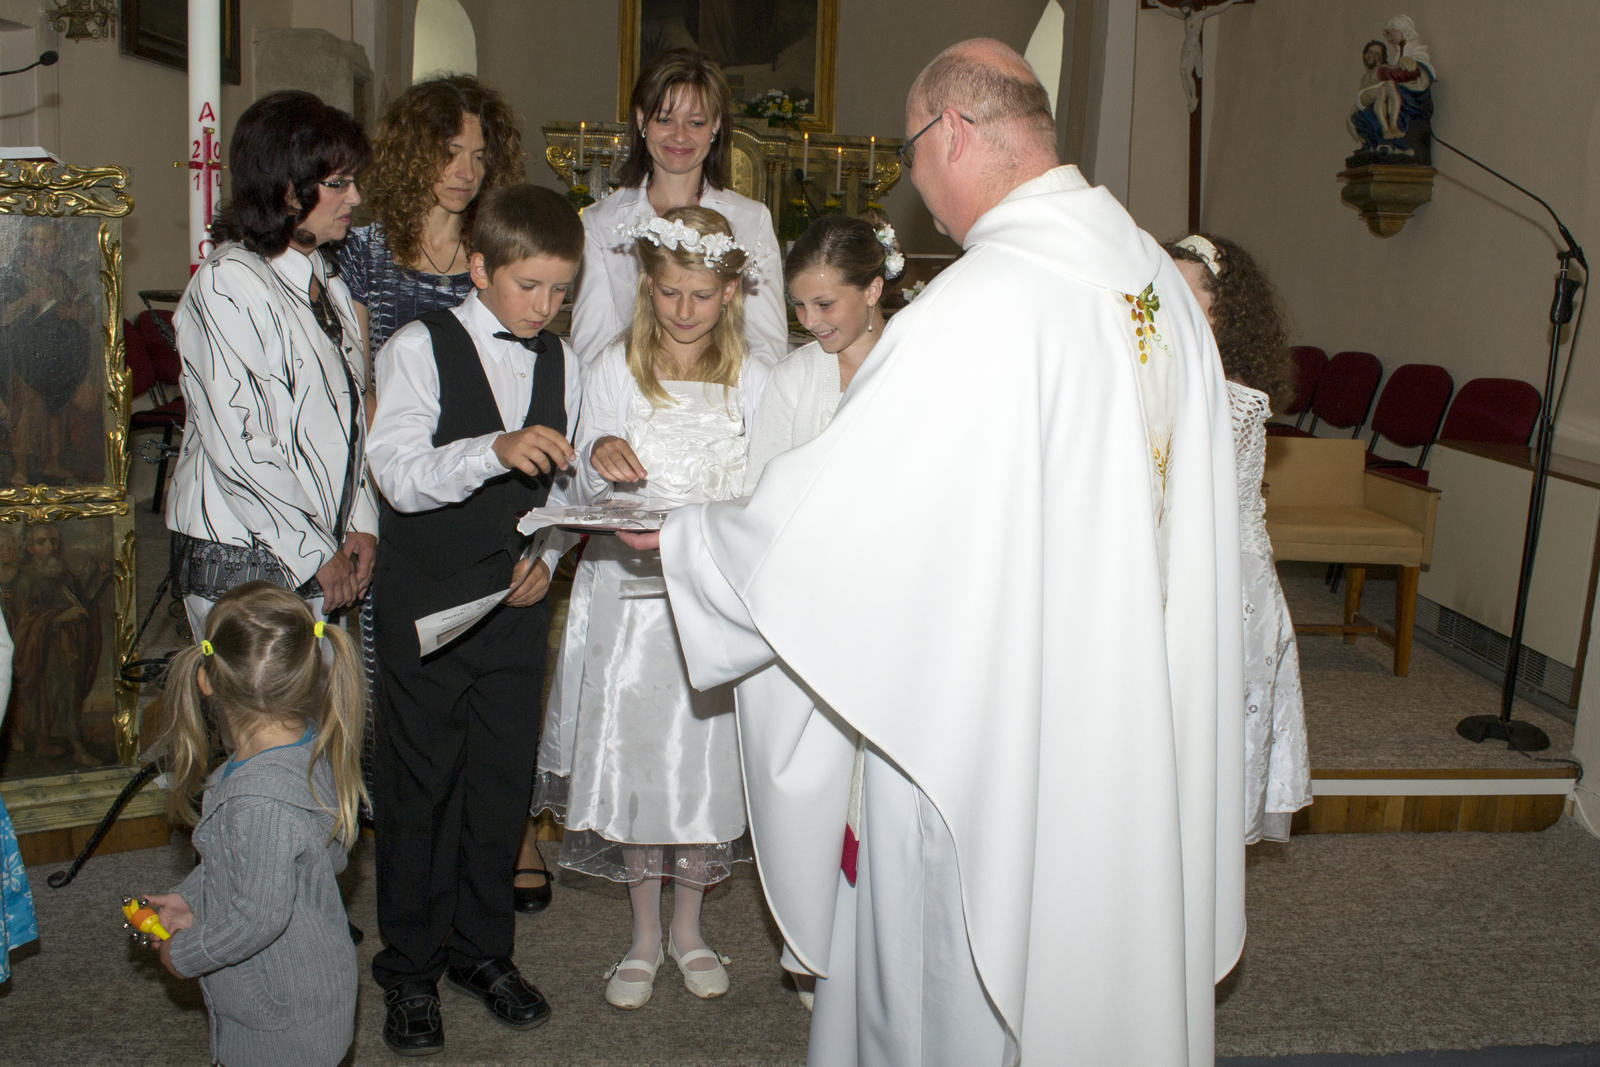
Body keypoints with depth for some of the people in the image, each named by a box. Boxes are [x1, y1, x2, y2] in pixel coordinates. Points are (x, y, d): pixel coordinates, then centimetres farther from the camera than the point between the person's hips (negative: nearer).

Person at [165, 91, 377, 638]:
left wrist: (361, 526, 5)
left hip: (318, 556, 7)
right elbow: (236, 446, -17)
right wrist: (318, 553, -11)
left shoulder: (325, 280, 14)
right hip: (241, 558, -7)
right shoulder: (227, 283, -12)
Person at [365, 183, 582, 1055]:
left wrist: (547, 554, -1)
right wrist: (497, 449, -33)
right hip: (425, 601, -4)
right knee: (417, 783, 5)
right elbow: (399, 476, -19)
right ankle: (411, 967, 20)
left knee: (501, 780, 11)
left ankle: (482, 949, 28)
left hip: (517, 602, 4)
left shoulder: (561, 364, 8)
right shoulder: (419, 348, -7)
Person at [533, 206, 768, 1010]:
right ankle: (644, 933, 23)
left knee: (707, 755, 6)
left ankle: (688, 927, 26)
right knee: (636, 754, 4)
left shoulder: (750, 379, 3)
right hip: (631, 591, 0)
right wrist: (600, 458, -23)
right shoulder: (613, 370, 2)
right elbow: (588, 488, 0)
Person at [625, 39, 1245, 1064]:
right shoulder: (1159, 276, 2)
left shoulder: (979, 303, -23)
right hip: (1141, 713, 8)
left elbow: (830, 506, -18)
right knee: (1105, 954, 23)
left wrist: (684, 534, -1)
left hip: (983, 717, -8)